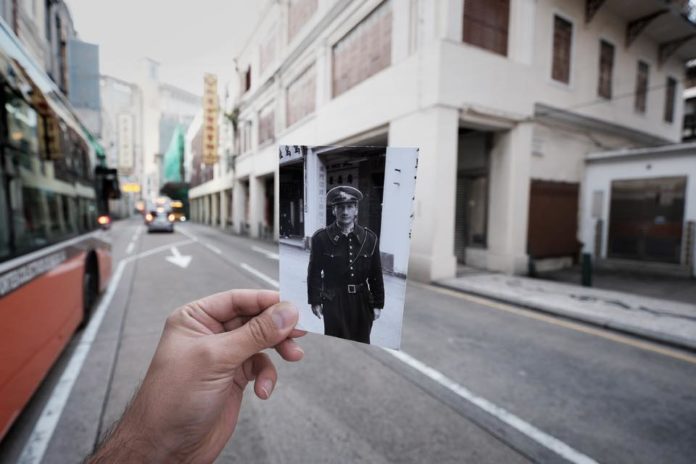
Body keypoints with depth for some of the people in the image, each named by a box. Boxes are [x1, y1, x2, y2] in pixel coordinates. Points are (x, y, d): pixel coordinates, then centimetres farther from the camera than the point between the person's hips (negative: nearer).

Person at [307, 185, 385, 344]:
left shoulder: (370, 238, -3)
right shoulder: (320, 238, -8)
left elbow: (376, 275, 0)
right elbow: (314, 272, -3)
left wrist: (378, 304, 2)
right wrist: (315, 301, -2)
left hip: (362, 301, 2)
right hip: (333, 301, -2)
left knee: (362, 344, 16)